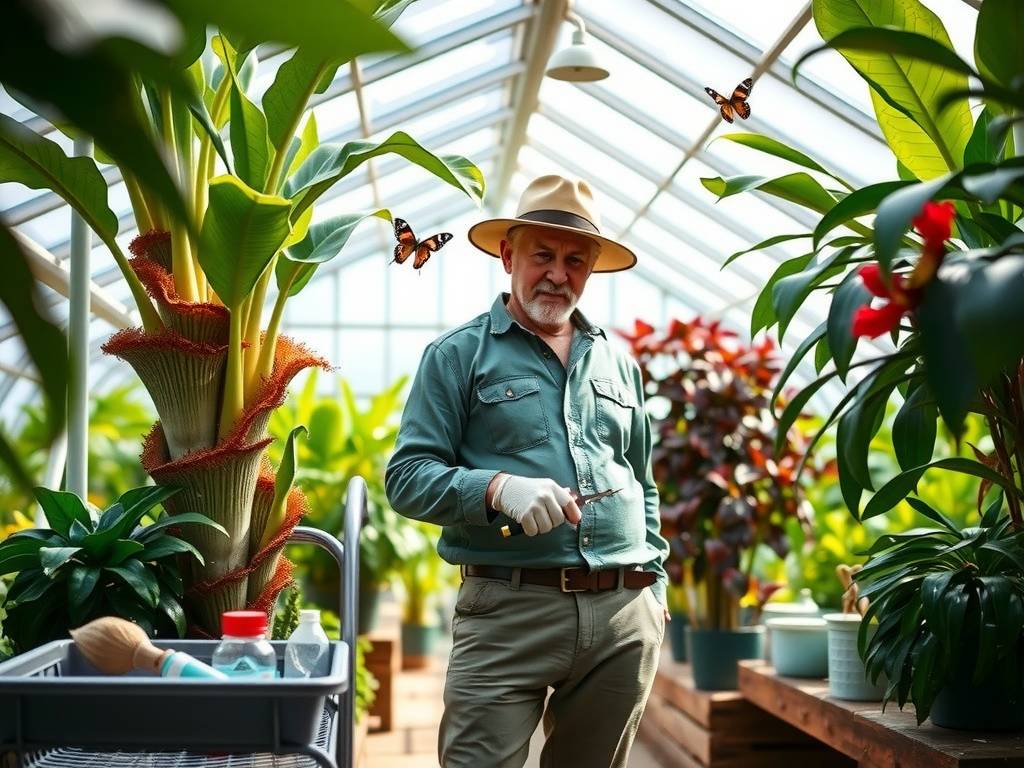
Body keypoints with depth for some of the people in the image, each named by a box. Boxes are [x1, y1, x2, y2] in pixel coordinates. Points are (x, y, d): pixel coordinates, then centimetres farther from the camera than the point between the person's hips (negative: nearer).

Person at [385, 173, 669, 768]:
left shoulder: (618, 362, 18)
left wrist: (653, 581, 15)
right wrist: (498, 488, -20)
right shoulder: (459, 356, 3)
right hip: (508, 612, -4)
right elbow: (407, 477, -4)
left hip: (625, 615, 5)